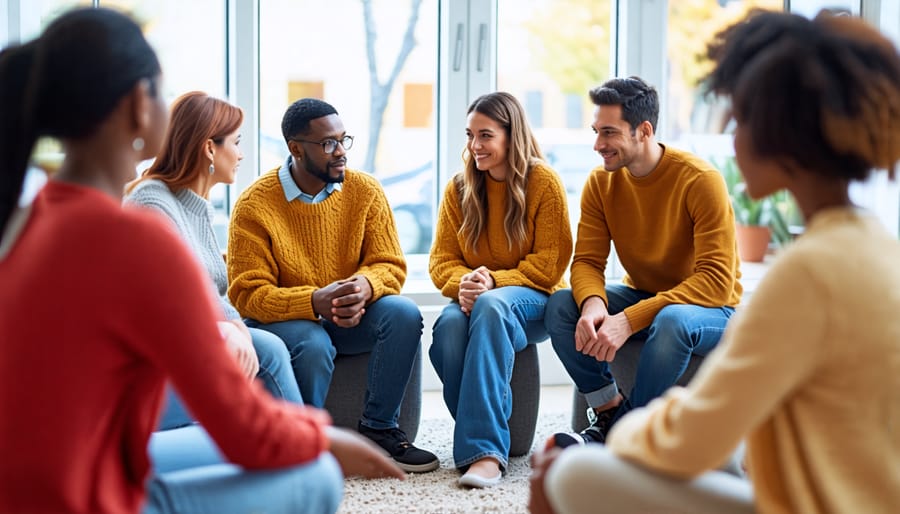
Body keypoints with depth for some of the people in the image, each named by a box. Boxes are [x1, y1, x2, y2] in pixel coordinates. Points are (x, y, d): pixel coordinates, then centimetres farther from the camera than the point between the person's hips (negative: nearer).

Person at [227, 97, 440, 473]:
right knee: (313, 345, -36)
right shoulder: (254, 205, -13)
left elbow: (390, 266, -3)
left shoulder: (365, 191, -2)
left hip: (350, 317, 4)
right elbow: (248, 294, -16)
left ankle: (378, 429, -12)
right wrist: (314, 301, -33)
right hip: (282, 320, -4)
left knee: (403, 314, -24)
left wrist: (365, 286, -29)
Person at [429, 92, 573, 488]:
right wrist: (462, 284, -20)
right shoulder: (459, 188, 5)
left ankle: (484, 450, -43)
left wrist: (494, 281, -23)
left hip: (532, 297, -3)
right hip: (473, 297, 3)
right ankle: (483, 439, -24)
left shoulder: (544, 182, -6)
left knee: (491, 305, -38)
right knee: (448, 326, -33)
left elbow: (549, 263, -9)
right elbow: (441, 260, 4)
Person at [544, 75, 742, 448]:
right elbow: (587, 261, -6)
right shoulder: (601, 183, -4)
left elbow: (717, 281, -26)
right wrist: (593, 303, -32)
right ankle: (612, 412, -13)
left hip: (709, 310, -5)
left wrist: (629, 319, -35)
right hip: (643, 297, 5)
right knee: (561, 306, -20)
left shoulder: (700, 180, -21)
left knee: (672, 320, -39)